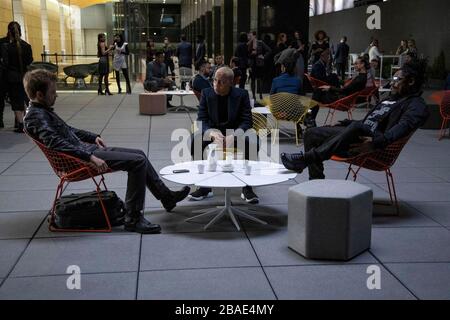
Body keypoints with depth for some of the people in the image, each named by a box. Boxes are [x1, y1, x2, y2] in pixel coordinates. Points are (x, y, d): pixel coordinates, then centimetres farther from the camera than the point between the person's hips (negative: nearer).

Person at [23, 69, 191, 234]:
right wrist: (90, 158, -31)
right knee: (138, 161, -18)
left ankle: (167, 197, 22)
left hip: (85, 149, 11)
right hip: (79, 159, -11)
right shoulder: (36, 116, -17)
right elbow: (57, 143, -29)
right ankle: (133, 218, -12)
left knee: (139, 155, 12)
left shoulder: (43, 111, 15)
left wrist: (93, 137, 19)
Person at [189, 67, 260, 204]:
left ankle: (247, 188, -19)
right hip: (213, 130, 2)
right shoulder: (206, 93, -4)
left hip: (235, 131, -1)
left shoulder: (242, 94, -8)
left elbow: (247, 121, -11)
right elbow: (201, 120, -8)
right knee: (195, 140, -29)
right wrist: (212, 133, -31)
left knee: (252, 141, -33)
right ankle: (204, 187, -18)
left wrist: (234, 136, -32)